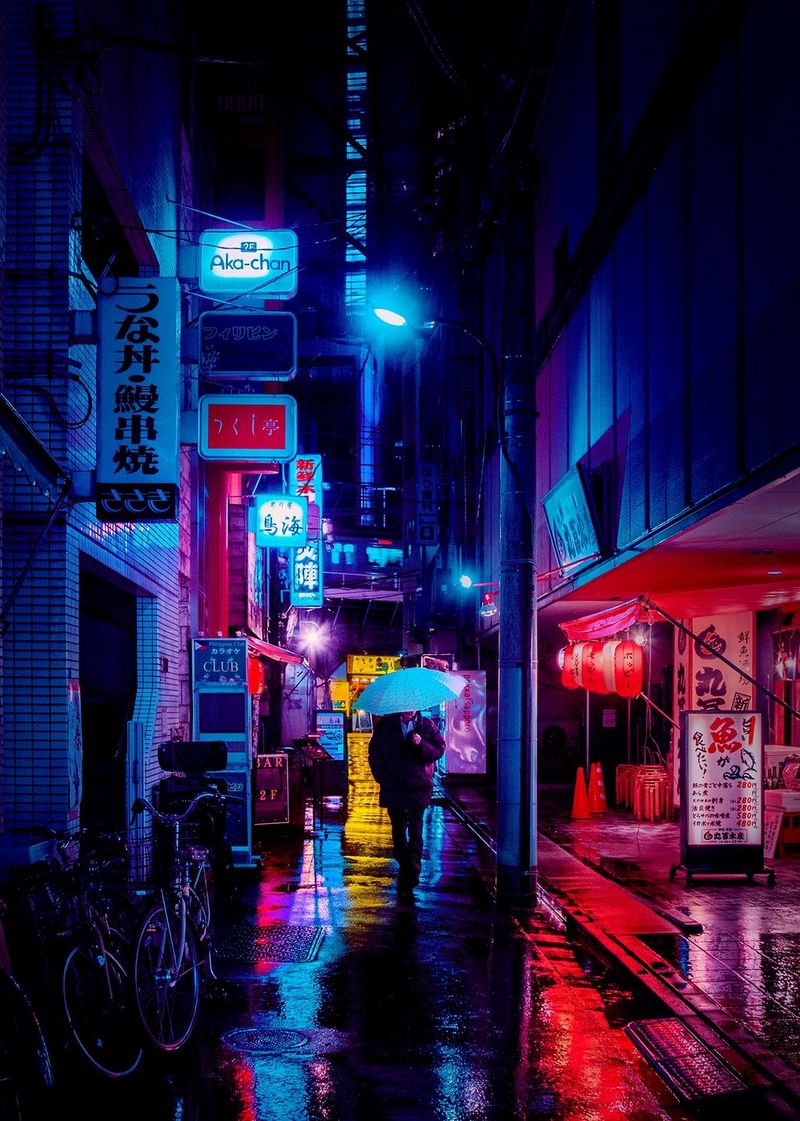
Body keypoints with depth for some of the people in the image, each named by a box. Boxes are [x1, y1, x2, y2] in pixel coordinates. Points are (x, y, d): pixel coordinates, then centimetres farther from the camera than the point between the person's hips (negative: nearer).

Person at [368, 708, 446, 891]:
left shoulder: (426, 725, 1)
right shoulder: (385, 725, 6)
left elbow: (439, 750, -3)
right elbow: (374, 752, 10)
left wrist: (421, 744, -20)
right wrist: (380, 776, 2)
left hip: (418, 788, -3)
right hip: (392, 786, 3)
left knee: (415, 830, -6)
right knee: (398, 829, 12)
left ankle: (412, 872, -2)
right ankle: (404, 866, 27)